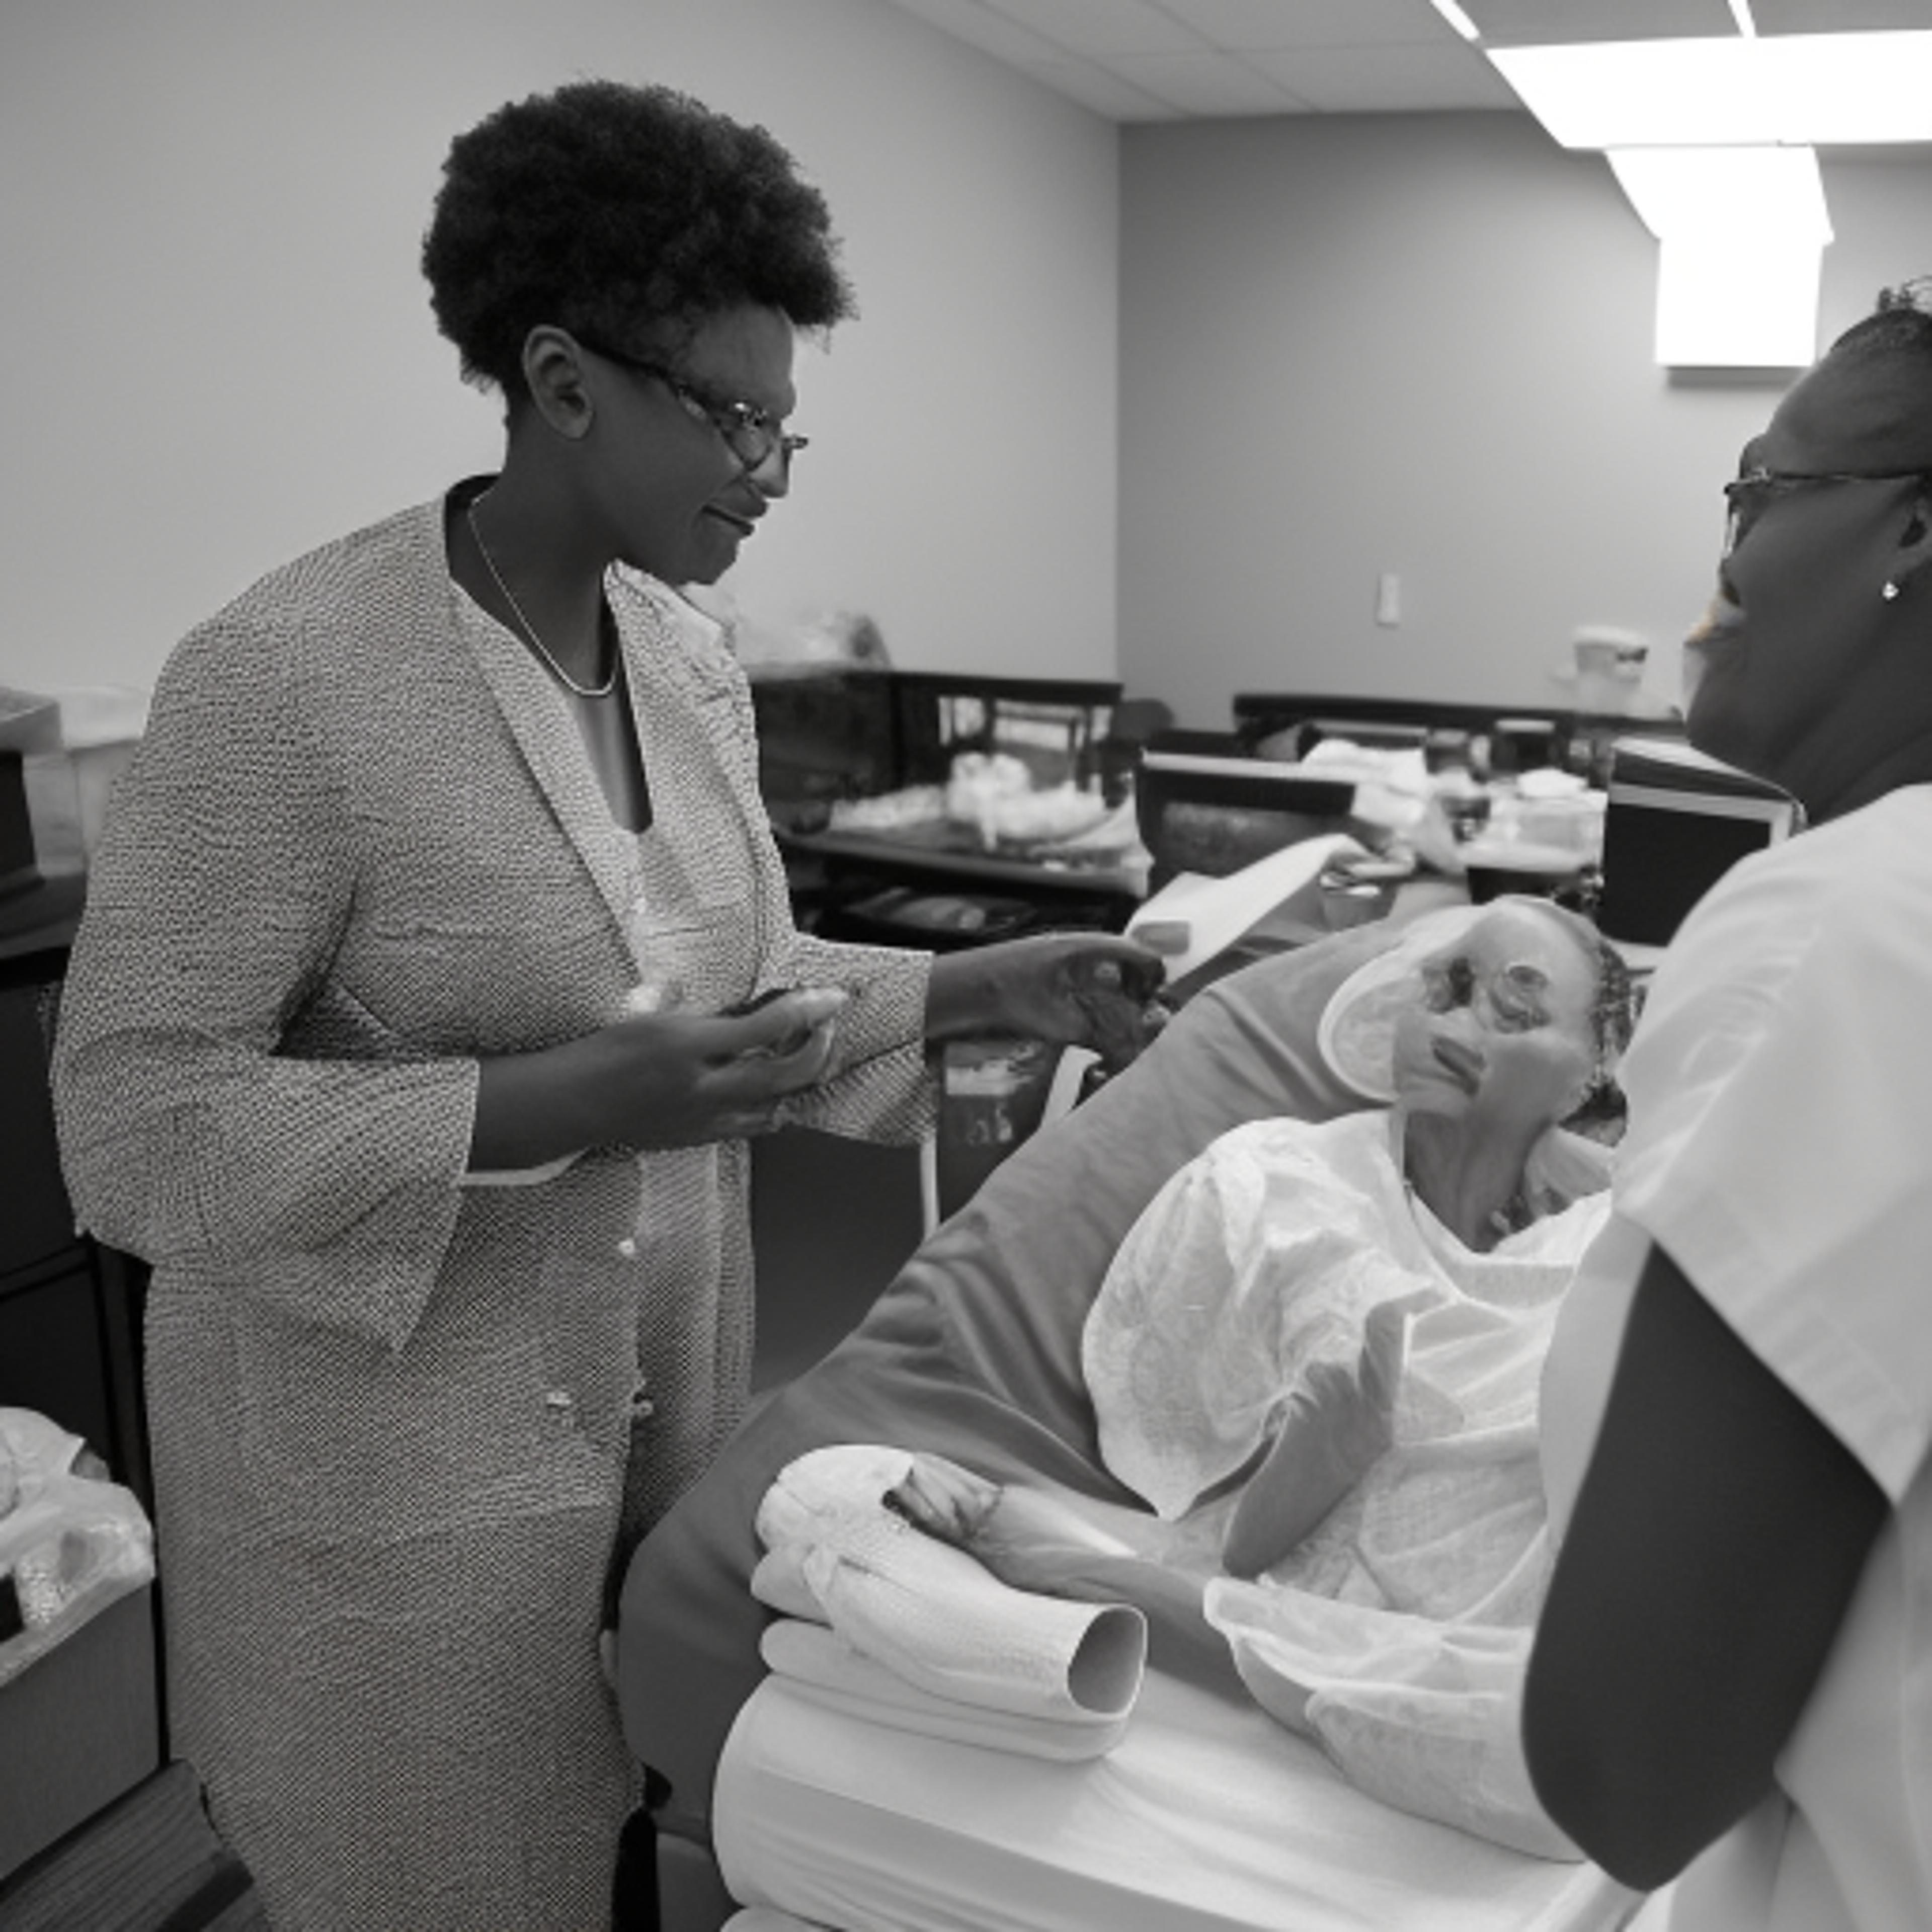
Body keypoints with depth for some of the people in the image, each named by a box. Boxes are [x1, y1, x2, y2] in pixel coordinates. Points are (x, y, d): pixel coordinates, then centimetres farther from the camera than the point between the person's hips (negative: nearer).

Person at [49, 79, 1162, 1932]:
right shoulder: (285, 677, -20)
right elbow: (134, 1128, -19)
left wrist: (983, 989, 0)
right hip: (397, 1468, -6)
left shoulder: (690, 659, 3)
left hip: (664, 1396, 6)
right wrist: (545, 1113, -28)